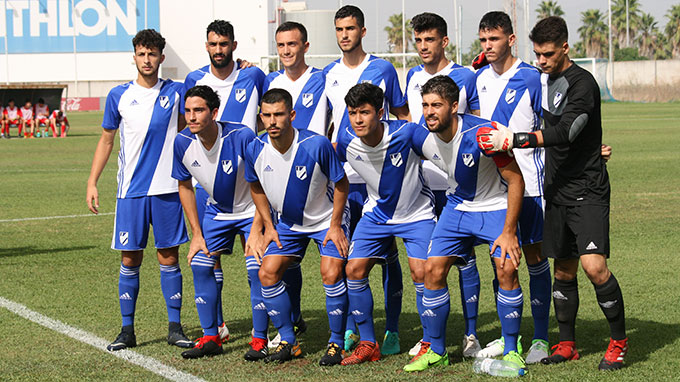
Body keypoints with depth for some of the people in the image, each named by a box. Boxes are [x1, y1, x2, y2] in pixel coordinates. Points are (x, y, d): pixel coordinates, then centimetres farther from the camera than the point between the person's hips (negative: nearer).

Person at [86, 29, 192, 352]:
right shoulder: (119, 95, 4)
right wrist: (92, 183, 3)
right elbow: (106, 141, 10)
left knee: (168, 257, 3)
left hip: (167, 189, 0)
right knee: (130, 259, 2)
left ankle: (175, 328, 11)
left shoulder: (175, 92, 3)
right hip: (130, 191, 0)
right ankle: (127, 330, 11)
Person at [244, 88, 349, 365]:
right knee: (267, 273, -6)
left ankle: (336, 343, -1)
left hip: (326, 220, -4)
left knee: (331, 274, -19)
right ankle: (288, 342, 9)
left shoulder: (316, 145, -27)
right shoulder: (256, 150, -15)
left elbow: (341, 183, -13)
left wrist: (335, 226, -12)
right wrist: (267, 226, 4)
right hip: (288, 223, 4)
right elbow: (256, 186, 6)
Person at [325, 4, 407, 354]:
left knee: (387, 252, 0)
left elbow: (402, 116, 8)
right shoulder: (328, 75, 10)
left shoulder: (383, 70, 1)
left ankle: (392, 331, 6)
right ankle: (349, 329, 13)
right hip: (341, 176, 3)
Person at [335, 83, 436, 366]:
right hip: (376, 213, 4)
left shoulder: (406, 133, -27)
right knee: (354, 269, -5)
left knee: (421, 272, -17)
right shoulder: (346, 141, -15)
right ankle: (368, 344, 9)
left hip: (416, 213, -4)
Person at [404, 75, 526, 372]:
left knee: (507, 269, -21)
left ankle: (511, 351, -4)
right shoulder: (421, 138, -14)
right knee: (433, 269, -7)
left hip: (496, 206, -4)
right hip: (457, 207, 4)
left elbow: (516, 180, -21)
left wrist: (509, 232, -21)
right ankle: (436, 351, 7)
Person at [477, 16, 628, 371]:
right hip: (557, 190, 7)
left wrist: (514, 140, -28)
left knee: (594, 265, -16)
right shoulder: (542, 79, 11)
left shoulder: (582, 83, -14)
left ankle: (619, 341, -1)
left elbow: (563, 133, -24)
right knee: (563, 269, 10)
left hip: (588, 190, -7)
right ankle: (567, 343, 20)